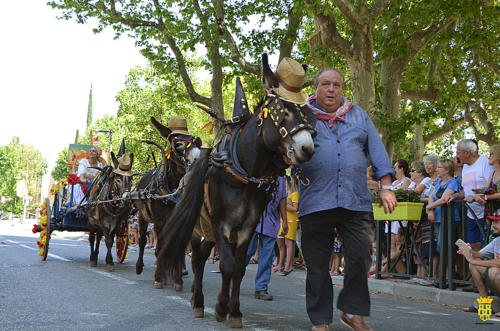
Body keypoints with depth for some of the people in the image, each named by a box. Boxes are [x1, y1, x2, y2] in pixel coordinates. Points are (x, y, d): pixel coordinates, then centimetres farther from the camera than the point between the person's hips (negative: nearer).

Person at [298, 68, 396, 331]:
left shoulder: (359, 116, 16)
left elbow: (376, 150, 14)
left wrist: (386, 186, 5)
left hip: (356, 201, 2)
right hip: (315, 202, -2)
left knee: (360, 258, -2)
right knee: (317, 265, 3)